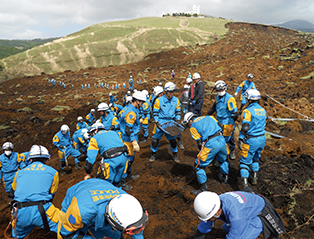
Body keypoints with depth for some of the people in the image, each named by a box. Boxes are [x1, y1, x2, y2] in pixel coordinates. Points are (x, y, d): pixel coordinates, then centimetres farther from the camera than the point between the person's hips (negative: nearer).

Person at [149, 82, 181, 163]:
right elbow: (155, 113, -4)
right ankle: (153, 154, 25)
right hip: (160, 122, -2)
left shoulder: (176, 100, 2)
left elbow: (178, 112, 11)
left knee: (173, 140, 6)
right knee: (155, 139, 3)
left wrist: (178, 121, -3)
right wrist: (157, 122, -14)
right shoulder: (159, 100, -8)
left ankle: (175, 155, 27)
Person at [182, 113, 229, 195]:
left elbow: (200, 143, 3)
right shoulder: (208, 117, 24)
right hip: (221, 139, 7)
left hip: (211, 144, -6)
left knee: (198, 166, 8)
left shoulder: (193, 127, 9)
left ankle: (203, 188, 14)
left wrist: (202, 153, 17)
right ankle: (224, 178, 54)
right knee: (223, 160, 34)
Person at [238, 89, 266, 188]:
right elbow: (263, 125, 16)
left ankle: (244, 184, -5)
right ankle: (254, 178, 35)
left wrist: (240, 140, -17)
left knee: (245, 161, 1)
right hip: (262, 139, 7)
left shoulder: (248, 111, -16)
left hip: (251, 140, -7)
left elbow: (245, 127, -22)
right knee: (255, 159, 26)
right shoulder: (263, 110, 8)